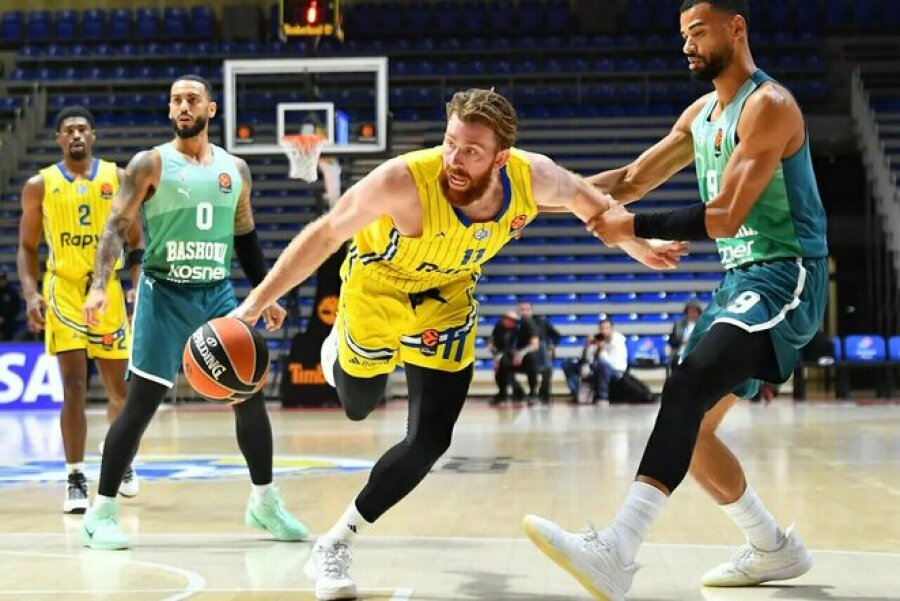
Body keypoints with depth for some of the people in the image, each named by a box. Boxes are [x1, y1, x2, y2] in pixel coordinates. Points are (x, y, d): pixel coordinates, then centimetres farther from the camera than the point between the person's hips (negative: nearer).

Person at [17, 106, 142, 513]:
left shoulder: (118, 178, 3)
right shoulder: (40, 185, 1)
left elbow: (135, 240, 7)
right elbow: (27, 247, 5)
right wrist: (30, 292, -9)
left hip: (108, 290, 2)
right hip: (63, 291, -2)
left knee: (118, 389, 11)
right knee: (74, 387, -12)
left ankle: (122, 461, 35)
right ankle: (75, 479, -6)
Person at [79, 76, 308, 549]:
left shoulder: (235, 169, 9)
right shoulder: (151, 164, -4)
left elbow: (246, 238, 19)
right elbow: (116, 227, -11)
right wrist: (100, 286, -25)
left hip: (218, 293, 4)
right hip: (164, 294, -4)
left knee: (250, 395, 4)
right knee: (140, 403, -8)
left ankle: (264, 502, 19)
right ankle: (101, 512, 2)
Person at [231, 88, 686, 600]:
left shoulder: (534, 178, -28)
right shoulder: (404, 180, -39)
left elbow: (583, 197, -4)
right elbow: (324, 235, -28)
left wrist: (638, 246, 3)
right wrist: (256, 304, -29)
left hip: (447, 295, 3)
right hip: (379, 283, -3)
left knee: (430, 442, -3)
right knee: (359, 406, 17)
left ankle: (336, 544, 14)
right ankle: (341, 348, 52)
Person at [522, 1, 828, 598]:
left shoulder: (768, 105, -13)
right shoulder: (702, 114, 16)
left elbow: (724, 217, -21)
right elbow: (633, 179, 19)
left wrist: (633, 228, -21)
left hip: (784, 277, -10)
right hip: (739, 278, 10)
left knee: (687, 389, -30)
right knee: (692, 426, 9)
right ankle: (774, 548, 25)